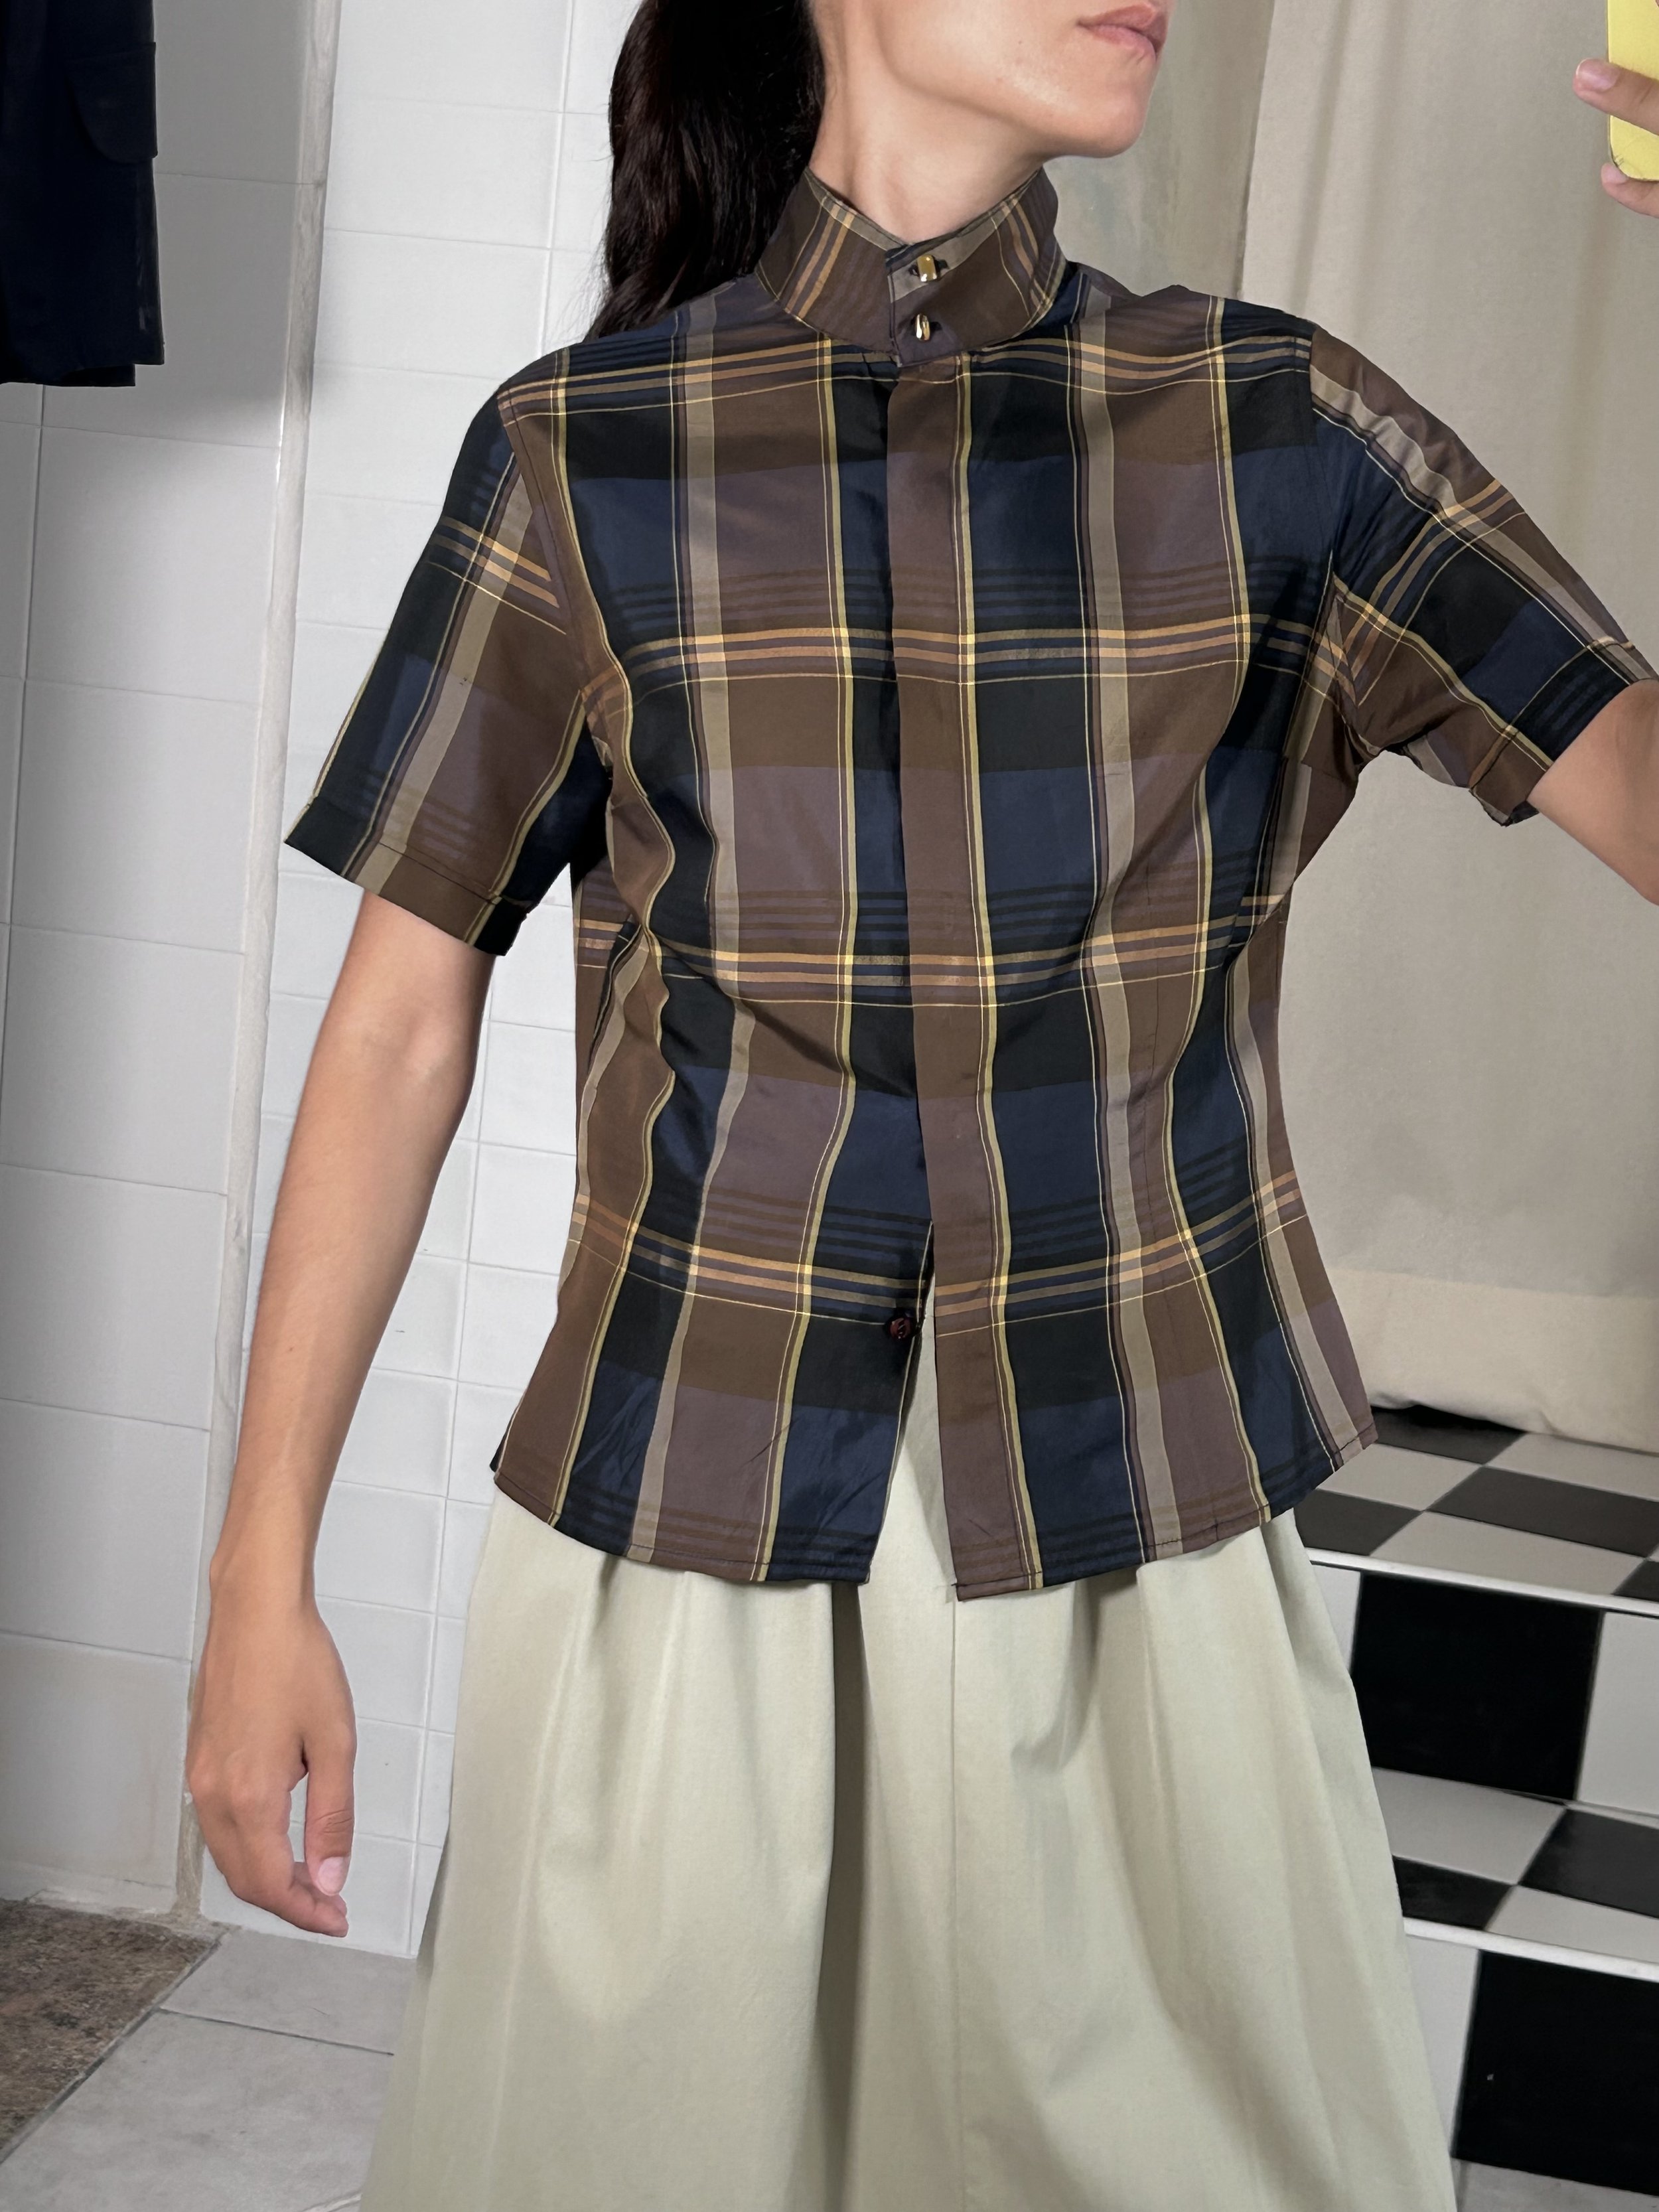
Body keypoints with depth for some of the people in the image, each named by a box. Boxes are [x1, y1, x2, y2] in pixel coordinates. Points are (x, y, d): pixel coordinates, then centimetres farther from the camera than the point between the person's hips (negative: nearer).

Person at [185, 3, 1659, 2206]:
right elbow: (403, 1023, 0)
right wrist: (265, 1572, -1)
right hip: (680, 1537, -1)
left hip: (1149, 1543, 1)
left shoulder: (1277, 432, 1)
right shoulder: (582, 451, -1)